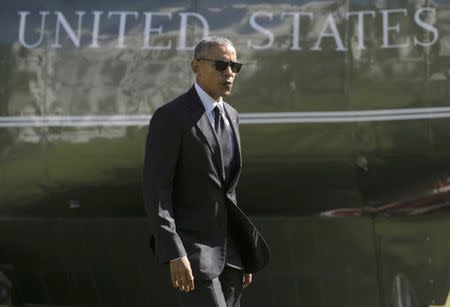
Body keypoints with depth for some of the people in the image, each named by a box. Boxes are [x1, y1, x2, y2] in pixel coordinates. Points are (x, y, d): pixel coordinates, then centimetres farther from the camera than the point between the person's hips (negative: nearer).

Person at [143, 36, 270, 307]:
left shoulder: (230, 115, 12)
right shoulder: (170, 117, -13)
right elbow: (156, 190, -17)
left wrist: (243, 254, 17)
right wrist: (175, 256, -25)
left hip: (226, 249, 8)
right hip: (189, 249, -8)